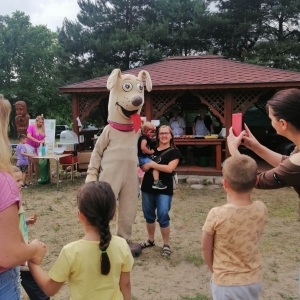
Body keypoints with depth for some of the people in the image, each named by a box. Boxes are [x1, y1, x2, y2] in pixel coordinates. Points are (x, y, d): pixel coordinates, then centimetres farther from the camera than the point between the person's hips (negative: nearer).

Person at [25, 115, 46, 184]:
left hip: (37, 147, 5)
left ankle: (38, 178, 14)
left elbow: (43, 138, 10)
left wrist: (43, 142, -14)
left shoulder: (42, 129, 6)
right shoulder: (31, 127, -10)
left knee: (36, 163, 9)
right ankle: (30, 181, 1)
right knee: (30, 163, -2)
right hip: (29, 146, -5)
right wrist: (38, 141, -30)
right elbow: (28, 136, -23)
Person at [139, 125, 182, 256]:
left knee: (163, 216, -6)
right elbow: (143, 164, 15)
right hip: (147, 187, 5)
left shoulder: (174, 152, -2)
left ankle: (166, 245, 10)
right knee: (148, 215, 13)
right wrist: (143, 166, -9)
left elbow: (170, 168, -16)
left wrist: (152, 164, -17)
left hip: (164, 189, -5)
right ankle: (150, 240, 31)